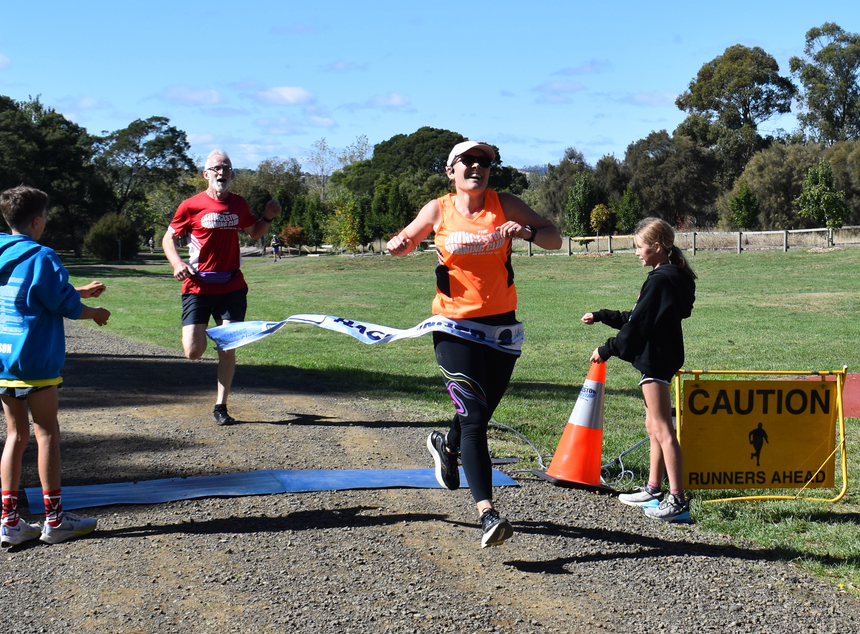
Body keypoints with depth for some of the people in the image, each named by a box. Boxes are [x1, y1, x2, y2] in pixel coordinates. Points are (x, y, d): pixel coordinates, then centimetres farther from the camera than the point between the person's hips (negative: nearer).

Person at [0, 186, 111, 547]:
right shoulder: (41, 257, -13)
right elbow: (65, 306, -11)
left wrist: (80, 292, 28)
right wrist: (94, 313, 9)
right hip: (35, 361, -7)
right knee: (46, 434, 3)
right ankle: (54, 520, 9)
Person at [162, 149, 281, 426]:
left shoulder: (238, 204, 9)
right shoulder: (191, 206, -3)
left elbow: (254, 233, 26)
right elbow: (168, 238, 5)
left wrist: (268, 217, 6)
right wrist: (177, 263, -13)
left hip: (232, 287, 3)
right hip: (197, 287, -3)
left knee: (228, 348, 0)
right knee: (193, 352, -9)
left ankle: (220, 406, 12)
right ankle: (200, 331, 30)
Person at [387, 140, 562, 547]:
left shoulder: (504, 205, 3)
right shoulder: (439, 210, 2)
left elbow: (554, 240, 4)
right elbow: (405, 242, 17)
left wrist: (526, 231, -17)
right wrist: (398, 245, -7)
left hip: (502, 325, 3)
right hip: (455, 326, -3)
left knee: (481, 414, 15)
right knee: (473, 416, -13)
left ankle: (447, 446, 50)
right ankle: (487, 513, -16)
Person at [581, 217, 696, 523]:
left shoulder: (660, 280, -17)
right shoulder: (672, 277, 14)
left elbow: (637, 325, -17)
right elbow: (635, 319, 21)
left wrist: (607, 350, -8)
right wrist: (600, 316, 26)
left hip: (655, 359, -11)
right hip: (660, 358, 11)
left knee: (662, 429, -10)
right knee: (654, 426, 18)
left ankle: (678, 500, -10)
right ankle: (653, 490, 27)